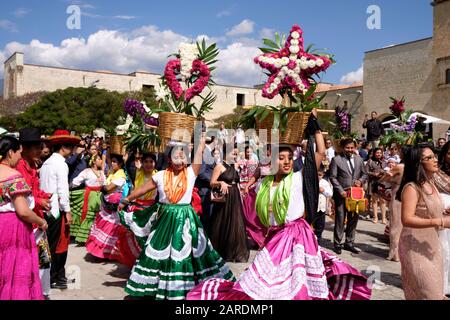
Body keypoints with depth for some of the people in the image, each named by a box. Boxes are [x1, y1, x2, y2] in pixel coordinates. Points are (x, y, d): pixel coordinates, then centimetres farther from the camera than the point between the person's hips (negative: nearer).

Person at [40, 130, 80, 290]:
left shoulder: (46, 163, 13)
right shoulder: (61, 164, -13)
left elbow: (43, 186, 12)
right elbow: (62, 190, -17)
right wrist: (67, 211, -13)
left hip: (47, 209, 8)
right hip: (58, 210, -8)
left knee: (50, 244, 14)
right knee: (58, 244, 2)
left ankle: (57, 275, 25)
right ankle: (53, 278, 12)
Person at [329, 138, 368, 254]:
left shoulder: (359, 160, 10)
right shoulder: (336, 160, -4)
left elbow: (364, 174, 16)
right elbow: (333, 177, -6)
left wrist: (360, 181, -6)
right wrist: (341, 191, -14)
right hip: (341, 194, -4)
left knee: (353, 219, 10)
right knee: (340, 220, 1)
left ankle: (349, 243, 24)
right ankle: (337, 244, 13)